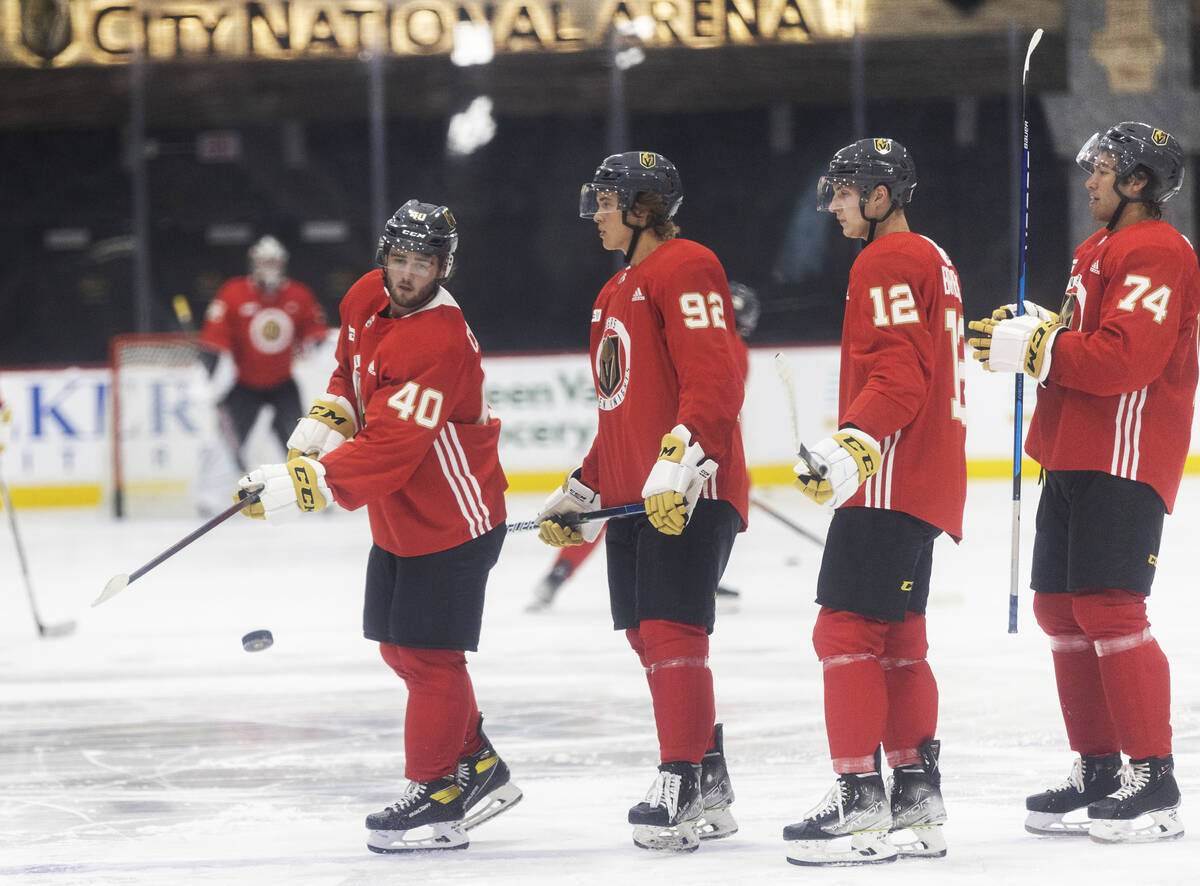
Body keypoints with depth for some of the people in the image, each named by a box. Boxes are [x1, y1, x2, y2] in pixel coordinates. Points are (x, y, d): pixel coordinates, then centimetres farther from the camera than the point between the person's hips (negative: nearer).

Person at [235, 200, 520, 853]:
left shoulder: (438, 345, -28)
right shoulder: (366, 300, 0)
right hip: (397, 520, 10)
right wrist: (326, 420, 5)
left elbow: (386, 451, -33)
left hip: (451, 520, -10)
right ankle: (479, 768, 27)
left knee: (428, 654, -7)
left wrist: (301, 483, -34)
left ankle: (436, 798, 2)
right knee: (399, 646, 15)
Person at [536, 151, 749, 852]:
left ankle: (682, 788, -15)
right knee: (648, 638, 8)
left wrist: (680, 461, -29)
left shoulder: (685, 270, -8)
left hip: (690, 492, -10)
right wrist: (580, 497, 27)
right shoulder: (616, 293, 23)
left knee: (670, 632, -15)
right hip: (634, 496, 10)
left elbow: (715, 380, -19)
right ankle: (711, 790, 14)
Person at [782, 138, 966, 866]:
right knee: (897, 640, 14)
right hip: (927, 479, 11)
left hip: (892, 480, -11)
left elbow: (899, 376, -22)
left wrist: (854, 444, -30)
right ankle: (917, 801, 16)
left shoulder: (887, 263, -11)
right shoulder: (933, 261, 20)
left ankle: (861, 803, -14)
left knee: (846, 630, -11)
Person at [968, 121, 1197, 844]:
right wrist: (1034, 326, 8)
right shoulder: (1100, 250, 21)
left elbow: (1126, 358, -23)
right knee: (1060, 607, 10)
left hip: (1126, 457, -11)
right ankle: (1099, 771, 18)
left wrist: (1035, 348, -19)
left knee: (1107, 607, -15)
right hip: (1074, 454, 11)